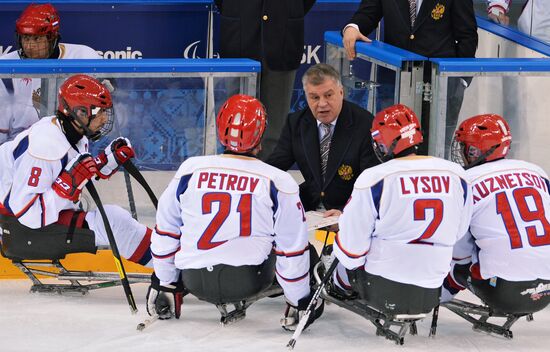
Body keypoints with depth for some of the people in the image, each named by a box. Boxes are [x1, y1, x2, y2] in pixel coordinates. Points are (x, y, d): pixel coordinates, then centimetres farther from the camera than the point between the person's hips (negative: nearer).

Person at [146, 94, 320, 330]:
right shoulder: (278, 182, -7)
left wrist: (164, 284, 20)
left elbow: (166, 231, 8)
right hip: (248, 279, -3)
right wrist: (299, 302, 8)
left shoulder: (190, 170, 0)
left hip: (194, 281, 3)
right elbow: (293, 248, -4)